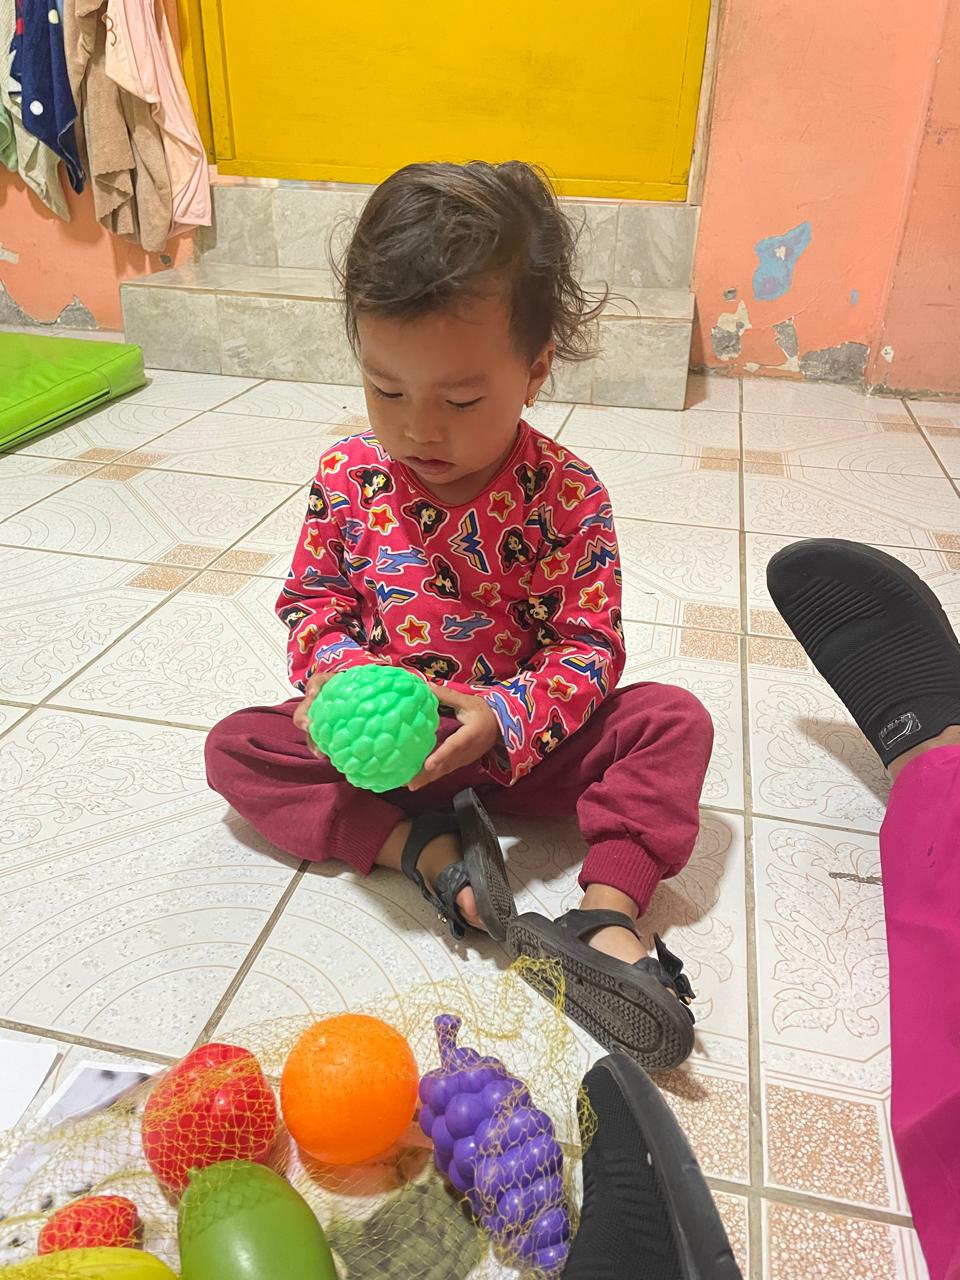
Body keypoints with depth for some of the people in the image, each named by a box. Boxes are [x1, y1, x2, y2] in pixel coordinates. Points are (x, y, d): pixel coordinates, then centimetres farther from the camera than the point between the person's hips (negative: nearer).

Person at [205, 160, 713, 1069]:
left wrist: (505, 718, -31)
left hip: (516, 742, -2)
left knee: (672, 722, -20)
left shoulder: (567, 497, -17)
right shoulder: (348, 476, -9)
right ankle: (425, 848, -24)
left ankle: (607, 916, -28)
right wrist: (338, 675, -20)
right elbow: (310, 601, 1)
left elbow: (590, 645, -14)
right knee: (237, 746, -15)